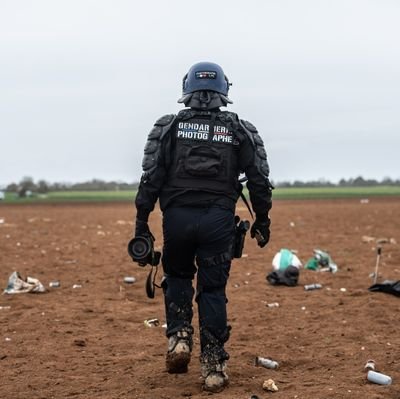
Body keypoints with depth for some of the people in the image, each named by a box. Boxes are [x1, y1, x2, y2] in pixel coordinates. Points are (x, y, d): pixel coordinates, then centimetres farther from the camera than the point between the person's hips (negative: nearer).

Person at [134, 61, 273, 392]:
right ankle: (214, 365, 5)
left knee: (178, 277, 24)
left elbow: (151, 178, -2)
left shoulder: (169, 127, 4)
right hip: (219, 220, 0)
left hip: (177, 216, 0)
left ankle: (179, 337, 6)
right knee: (213, 290, 7)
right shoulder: (240, 130, 7)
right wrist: (262, 219, 16)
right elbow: (260, 180, 6)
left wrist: (142, 220, 2)